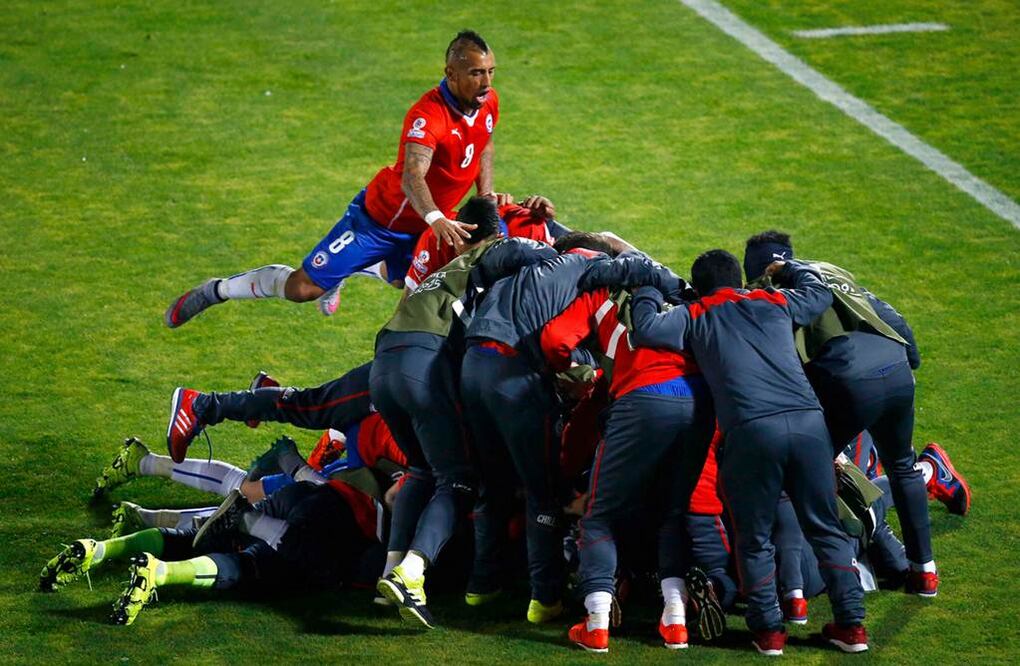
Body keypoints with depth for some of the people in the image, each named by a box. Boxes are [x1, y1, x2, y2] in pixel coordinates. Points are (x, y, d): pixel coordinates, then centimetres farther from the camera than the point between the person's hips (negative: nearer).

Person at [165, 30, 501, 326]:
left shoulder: (488, 101, -10)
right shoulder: (428, 114, -34)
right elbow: (411, 177, -49)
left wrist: (486, 195, 2)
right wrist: (435, 218, -66)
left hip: (422, 227, 7)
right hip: (380, 218, -7)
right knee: (302, 288, -7)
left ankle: (352, 271, 48)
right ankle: (217, 290, 17)